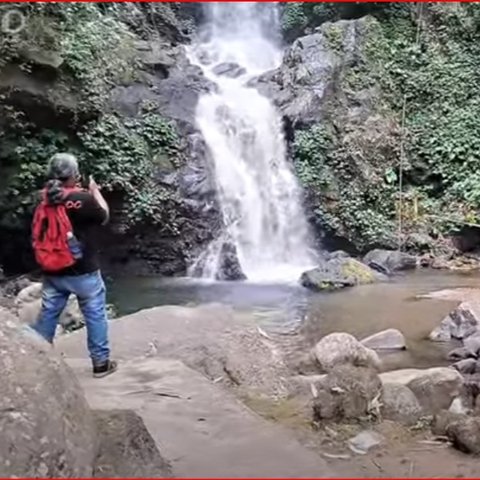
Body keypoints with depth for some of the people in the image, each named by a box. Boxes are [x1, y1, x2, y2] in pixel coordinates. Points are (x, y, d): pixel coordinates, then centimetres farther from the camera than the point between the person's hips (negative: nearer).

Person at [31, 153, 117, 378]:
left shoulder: (44, 199, -2)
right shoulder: (82, 199, -18)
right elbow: (104, 216, -1)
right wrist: (95, 190, 14)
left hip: (52, 272, 5)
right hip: (83, 272, -5)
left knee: (47, 316, 15)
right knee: (95, 316, 9)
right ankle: (101, 363, 16)